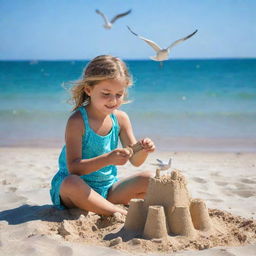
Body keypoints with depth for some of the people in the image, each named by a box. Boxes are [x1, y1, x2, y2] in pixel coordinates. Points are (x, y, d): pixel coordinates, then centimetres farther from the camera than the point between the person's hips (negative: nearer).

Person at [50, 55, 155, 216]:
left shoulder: (121, 118, -1)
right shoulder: (77, 121, -18)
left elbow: (135, 161, 2)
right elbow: (73, 168, -25)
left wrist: (143, 151, -22)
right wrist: (108, 159, -38)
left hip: (108, 189, 5)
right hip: (79, 189, -5)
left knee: (148, 179, -9)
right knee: (72, 182, -38)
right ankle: (123, 214, -30)